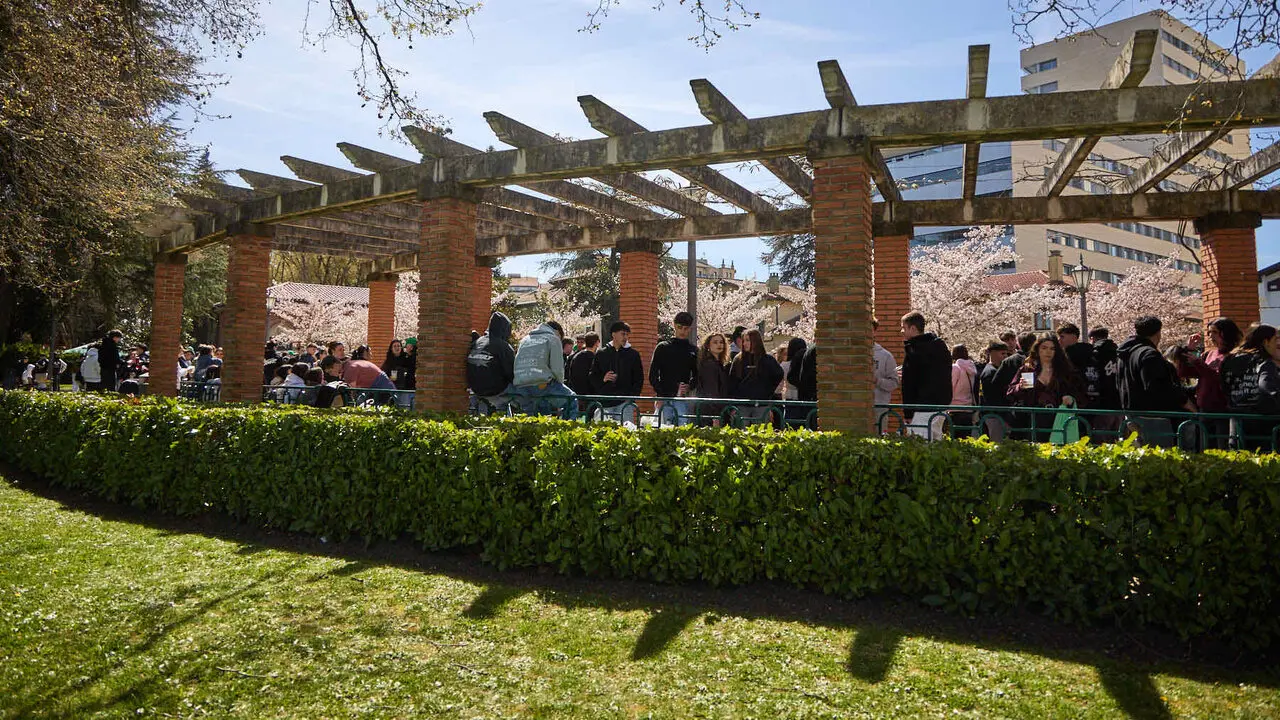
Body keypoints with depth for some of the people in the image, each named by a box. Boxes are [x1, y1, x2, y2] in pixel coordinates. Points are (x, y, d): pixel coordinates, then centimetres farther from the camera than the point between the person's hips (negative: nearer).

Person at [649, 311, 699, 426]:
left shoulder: (694, 350, 13)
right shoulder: (662, 347, 9)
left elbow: (696, 375, 13)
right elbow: (653, 374, 6)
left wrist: (689, 387, -8)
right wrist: (659, 396, -5)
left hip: (683, 398, 0)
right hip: (664, 399, 0)